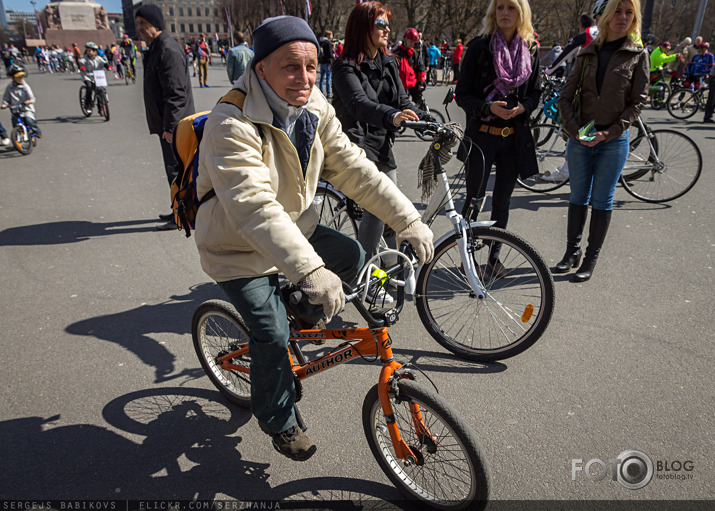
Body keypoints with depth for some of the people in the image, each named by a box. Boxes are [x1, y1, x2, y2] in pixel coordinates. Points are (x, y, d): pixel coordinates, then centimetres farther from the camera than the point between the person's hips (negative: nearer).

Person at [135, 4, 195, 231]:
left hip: (175, 125, -10)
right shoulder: (155, 48, 17)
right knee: (173, 168, 17)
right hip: (167, 124, 11)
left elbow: (176, 92, -23)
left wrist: (170, 126, -25)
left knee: (176, 169, -4)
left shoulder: (168, 50, -16)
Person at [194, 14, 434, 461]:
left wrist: (409, 221, -18)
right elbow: (253, 207, -42)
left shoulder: (313, 110, -7)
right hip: (240, 250, -6)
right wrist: (310, 271, -53)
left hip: (296, 230, 7)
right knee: (273, 337, -10)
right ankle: (280, 423, 19)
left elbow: (353, 168, -10)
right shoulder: (232, 124, -30)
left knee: (354, 258, 0)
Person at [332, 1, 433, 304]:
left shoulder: (388, 63, 11)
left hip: (382, 144, 8)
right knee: (377, 207, -19)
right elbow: (359, 103, -30)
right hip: (356, 142, -7)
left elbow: (403, 101, 4)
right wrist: (391, 115, -49)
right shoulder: (346, 67, -12)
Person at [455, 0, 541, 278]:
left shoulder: (531, 51, 7)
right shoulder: (478, 47, -4)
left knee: (502, 201, 11)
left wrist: (522, 107, -9)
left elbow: (535, 93, 13)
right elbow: (462, 94, -6)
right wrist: (488, 107, -22)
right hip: (482, 134, -3)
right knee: (474, 199, 0)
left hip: (515, 137, 3)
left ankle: (494, 255, 26)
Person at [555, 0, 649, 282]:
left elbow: (638, 101, -1)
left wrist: (609, 132, -13)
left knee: (601, 201, 2)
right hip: (581, 137, 2)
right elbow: (565, 96, 4)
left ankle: (591, 258, 13)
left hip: (613, 140, -2)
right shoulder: (587, 53, 7)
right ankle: (572, 252, 20)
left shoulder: (638, 55, 2)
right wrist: (575, 129, -10)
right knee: (578, 197, 8)